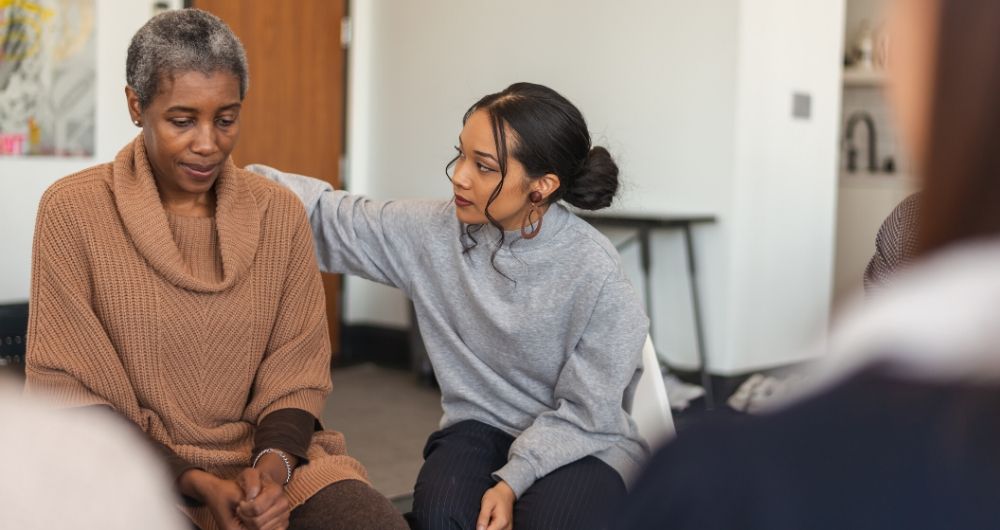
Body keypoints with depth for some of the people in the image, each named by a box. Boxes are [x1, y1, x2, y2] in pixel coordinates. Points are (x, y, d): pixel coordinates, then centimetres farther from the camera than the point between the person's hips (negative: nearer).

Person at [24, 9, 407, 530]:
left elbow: (296, 371, 5)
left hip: (263, 456, 2)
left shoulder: (280, 212, 3)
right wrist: (196, 483, -14)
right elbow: (67, 388, -6)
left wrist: (273, 464, -15)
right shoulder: (73, 211, -6)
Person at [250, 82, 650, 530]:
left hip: (582, 442, -2)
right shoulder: (434, 231, -8)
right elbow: (331, 219, 0)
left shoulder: (595, 272, -19)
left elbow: (586, 413, -14)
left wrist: (514, 480, -24)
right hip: (481, 426, 3)